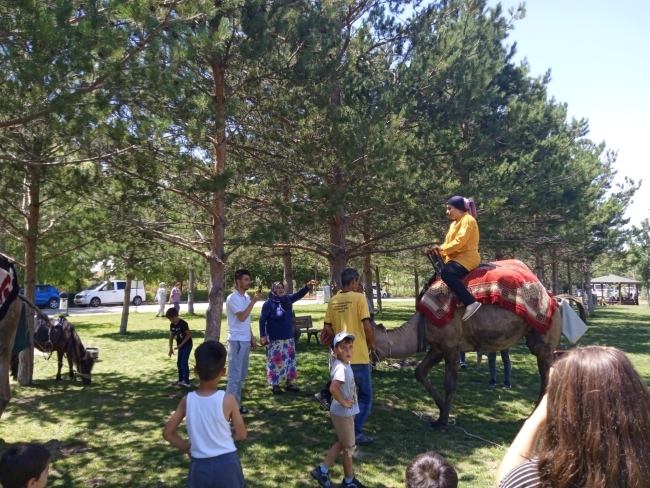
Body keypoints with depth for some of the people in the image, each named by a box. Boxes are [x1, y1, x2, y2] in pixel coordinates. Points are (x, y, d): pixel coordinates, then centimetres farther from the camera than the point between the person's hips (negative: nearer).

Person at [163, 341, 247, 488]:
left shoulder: (187, 400, -10)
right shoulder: (228, 400, -16)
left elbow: (167, 433, -1)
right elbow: (241, 434, -7)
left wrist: (187, 448, 10)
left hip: (199, 466, 2)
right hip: (226, 464, -2)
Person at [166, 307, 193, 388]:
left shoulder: (183, 323, -21)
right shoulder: (172, 325, 2)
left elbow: (189, 334, -20)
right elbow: (171, 336, 10)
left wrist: (180, 345, -20)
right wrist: (171, 349, 9)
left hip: (187, 345, -8)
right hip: (180, 346, 8)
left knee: (184, 363, -14)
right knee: (179, 363, 12)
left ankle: (186, 382, -13)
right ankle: (181, 380, 23)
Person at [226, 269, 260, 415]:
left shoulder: (246, 297, 12)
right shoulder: (233, 298, -13)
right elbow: (242, 317, -24)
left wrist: (252, 338, 17)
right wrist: (253, 302, -22)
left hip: (245, 340, 9)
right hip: (236, 340, -9)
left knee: (242, 374, 14)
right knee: (235, 375, -5)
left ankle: (237, 403, 22)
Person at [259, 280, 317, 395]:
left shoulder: (288, 299, 3)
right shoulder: (269, 303, -11)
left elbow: (299, 294, -6)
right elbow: (262, 320, -10)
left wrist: (308, 286, -24)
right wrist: (262, 336, -14)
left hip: (288, 337, 6)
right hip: (274, 339, -6)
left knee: (290, 360, 13)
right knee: (276, 361, 1)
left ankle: (289, 383, 25)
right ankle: (275, 385, 13)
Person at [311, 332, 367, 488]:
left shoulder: (345, 364, 2)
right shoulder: (341, 368, -27)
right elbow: (333, 388, -41)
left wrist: (347, 402, 9)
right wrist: (344, 403, -25)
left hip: (347, 412, 9)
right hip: (343, 413, -9)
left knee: (342, 443, 22)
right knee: (349, 447, 10)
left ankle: (322, 470, 30)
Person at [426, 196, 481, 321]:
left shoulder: (468, 220, -7)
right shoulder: (454, 223, 23)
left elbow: (460, 242, -19)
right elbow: (449, 243, 20)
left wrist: (441, 248, -13)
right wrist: (437, 251, 2)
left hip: (467, 258, -11)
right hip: (456, 258, 11)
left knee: (446, 273, -36)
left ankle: (471, 302, -41)